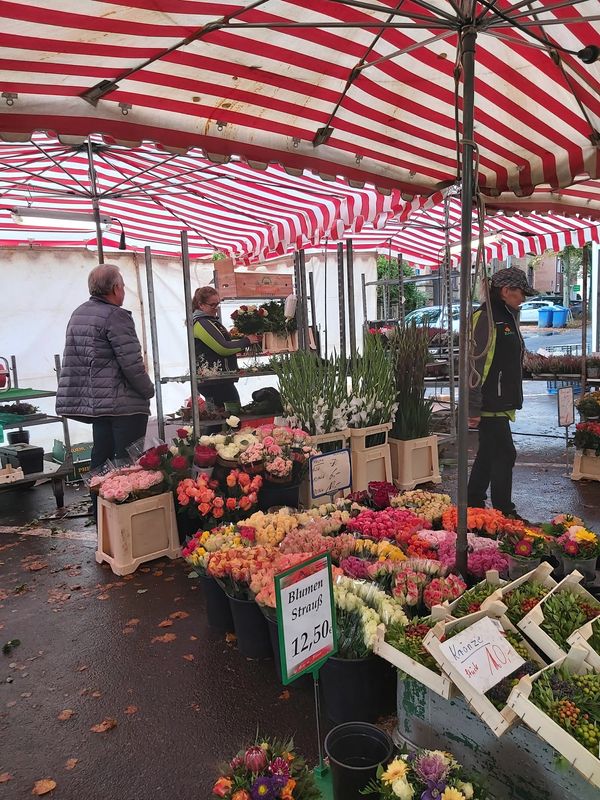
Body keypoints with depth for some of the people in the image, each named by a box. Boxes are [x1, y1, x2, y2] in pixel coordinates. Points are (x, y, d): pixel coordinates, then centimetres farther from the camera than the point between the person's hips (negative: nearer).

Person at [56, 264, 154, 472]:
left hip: (94, 402, 9)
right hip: (124, 404, -9)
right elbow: (132, 363, -19)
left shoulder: (77, 314, 13)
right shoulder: (116, 316, -14)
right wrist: (149, 390, -4)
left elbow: (75, 359, 18)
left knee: (100, 459, 16)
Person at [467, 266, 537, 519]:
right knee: (504, 455, -5)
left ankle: (474, 505, 25)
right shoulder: (485, 317, -14)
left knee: (489, 454, 15)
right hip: (489, 405, -10)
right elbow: (476, 365, -20)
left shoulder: (507, 316, 18)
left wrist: (512, 401, 24)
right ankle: (504, 514, 6)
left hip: (501, 404, 10)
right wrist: (473, 408, -22)